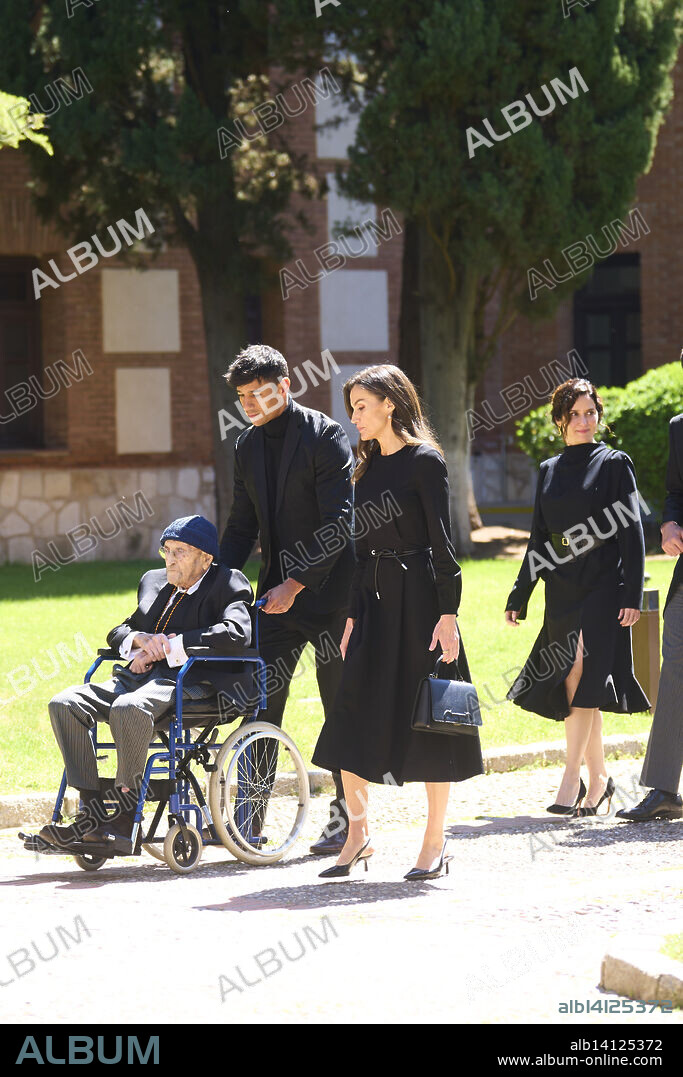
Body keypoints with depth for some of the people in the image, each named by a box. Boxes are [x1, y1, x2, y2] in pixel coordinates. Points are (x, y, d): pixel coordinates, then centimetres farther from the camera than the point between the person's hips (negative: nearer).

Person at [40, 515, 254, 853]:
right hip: (141, 674, 8)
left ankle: (127, 818, -29)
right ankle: (93, 813, -18)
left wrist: (171, 645, -16)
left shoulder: (227, 585, 3)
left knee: (128, 709, -38)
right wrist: (137, 640, 0)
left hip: (193, 682, -8)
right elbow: (117, 632, 27)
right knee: (64, 705, -15)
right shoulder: (153, 582, 25)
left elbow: (236, 634, -16)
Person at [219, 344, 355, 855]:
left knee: (341, 707, 2)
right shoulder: (248, 445, 11)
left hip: (326, 589, -6)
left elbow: (338, 523, -16)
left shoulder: (325, 436, -11)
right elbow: (242, 526, 16)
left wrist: (294, 584, -21)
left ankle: (347, 817, 11)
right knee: (260, 702, 1)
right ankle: (251, 819, 4)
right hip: (276, 594, 6)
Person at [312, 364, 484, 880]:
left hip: (419, 600, -7)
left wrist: (447, 614, -16)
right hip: (374, 600, 7)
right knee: (356, 715, 0)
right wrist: (353, 615, 12)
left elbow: (442, 542, -11)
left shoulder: (424, 461, -8)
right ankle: (358, 833, 7)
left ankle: (435, 841, 8)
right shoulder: (369, 467, 14)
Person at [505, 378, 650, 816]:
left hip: (602, 586, -6)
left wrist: (632, 595, -12)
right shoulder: (550, 471, 14)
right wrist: (519, 596, 14)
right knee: (574, 684, 6)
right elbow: (540, 538, 18)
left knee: (581, 673, -18)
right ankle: (599, 778, 16)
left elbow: (632, 532, -4)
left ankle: (572, 778, -18)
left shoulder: (614, 464, -1)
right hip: (562, 588, 6)